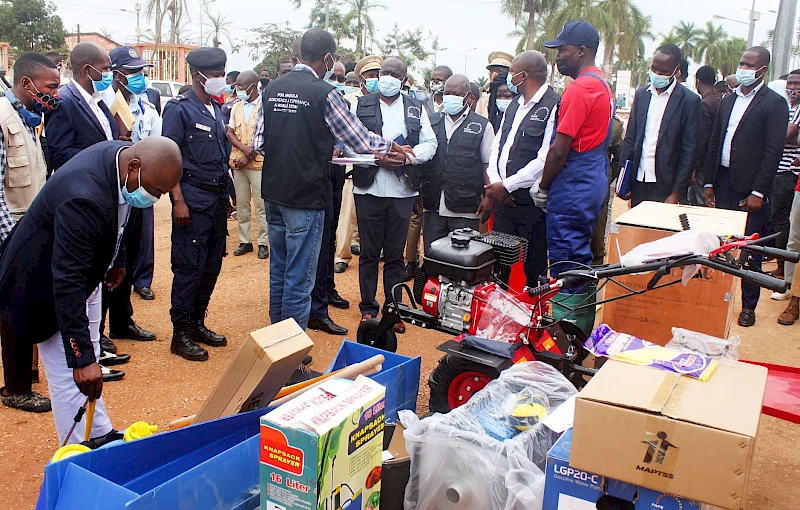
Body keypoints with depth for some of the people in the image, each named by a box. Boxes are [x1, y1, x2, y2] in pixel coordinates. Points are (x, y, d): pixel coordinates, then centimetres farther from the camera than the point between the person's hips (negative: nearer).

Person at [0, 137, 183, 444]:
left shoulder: (124, 155, -14)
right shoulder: (84, 199, -41)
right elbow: (67, 282, -41)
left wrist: (116, 261, 18)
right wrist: (81, 357, -40)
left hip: (87, 273, 9)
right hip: (47, 283, -9)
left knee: (88, 360, 20)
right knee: (69, 375, -5)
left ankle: (100, 435, 35)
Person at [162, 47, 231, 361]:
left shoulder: (217, 109, 15)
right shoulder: (180, 109, -7)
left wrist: (226, 194, 14)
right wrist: (178, 201, -18)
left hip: (217, 199, 8)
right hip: (193, 200, -7)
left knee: (212, 265, 11)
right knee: (190, 267, -4)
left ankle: (197, 323, 24)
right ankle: (180, 334, 7)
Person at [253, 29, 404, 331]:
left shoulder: (272, 89, 5)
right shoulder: (325, 93, -12)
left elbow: (259, 143, 6)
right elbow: (359, 140, -3)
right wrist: (390, 148, 14)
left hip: (273, 192, 7)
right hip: (306, 196, -7)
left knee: (278, 270, 19)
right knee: (299, 278, 2)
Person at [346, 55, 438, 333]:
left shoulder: (416, 109, 11)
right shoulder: (361, 105, 7)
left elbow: (430, 145, 4)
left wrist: (406, 155, -14)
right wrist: (377, 159, -16)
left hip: (402, 192, 1)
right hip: (369, 188, -1)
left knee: (395, 254, 8)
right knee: (369, 253, 6)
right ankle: (368, 308, 18)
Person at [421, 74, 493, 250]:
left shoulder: (482, 126, 5)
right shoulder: (432, 122, 12)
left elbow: (488, 165, 3)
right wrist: (416, 193, 10)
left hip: (465, 209, -3)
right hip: (433, 206, 3)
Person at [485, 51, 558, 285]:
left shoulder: (553, 106, -11)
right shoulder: (514, 106, 17)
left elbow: (545, 160, -19)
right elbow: (497, 146, 15)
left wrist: (506, 185, -14)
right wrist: (494, 183, -2)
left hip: (532, 203, -7)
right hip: (503, 199, 7)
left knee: (534, 268, 3)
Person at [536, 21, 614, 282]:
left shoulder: (579, 88, -16)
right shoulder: (603, 85, 15)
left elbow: (559, 150, -19)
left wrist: (543, 186, -6)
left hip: (573, 189, -10)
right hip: (594, 184, 10)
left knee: (564, 261, -3)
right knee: (580, 256, 17)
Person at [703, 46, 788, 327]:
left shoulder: (774, 103, -5)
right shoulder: (728, 100, 14)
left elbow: (773, 151, -10)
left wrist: (758, 192, -14)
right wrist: (709, 182, 11)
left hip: (749, 188, -5)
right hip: (722, 182, 5)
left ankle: (748, 305, 13)